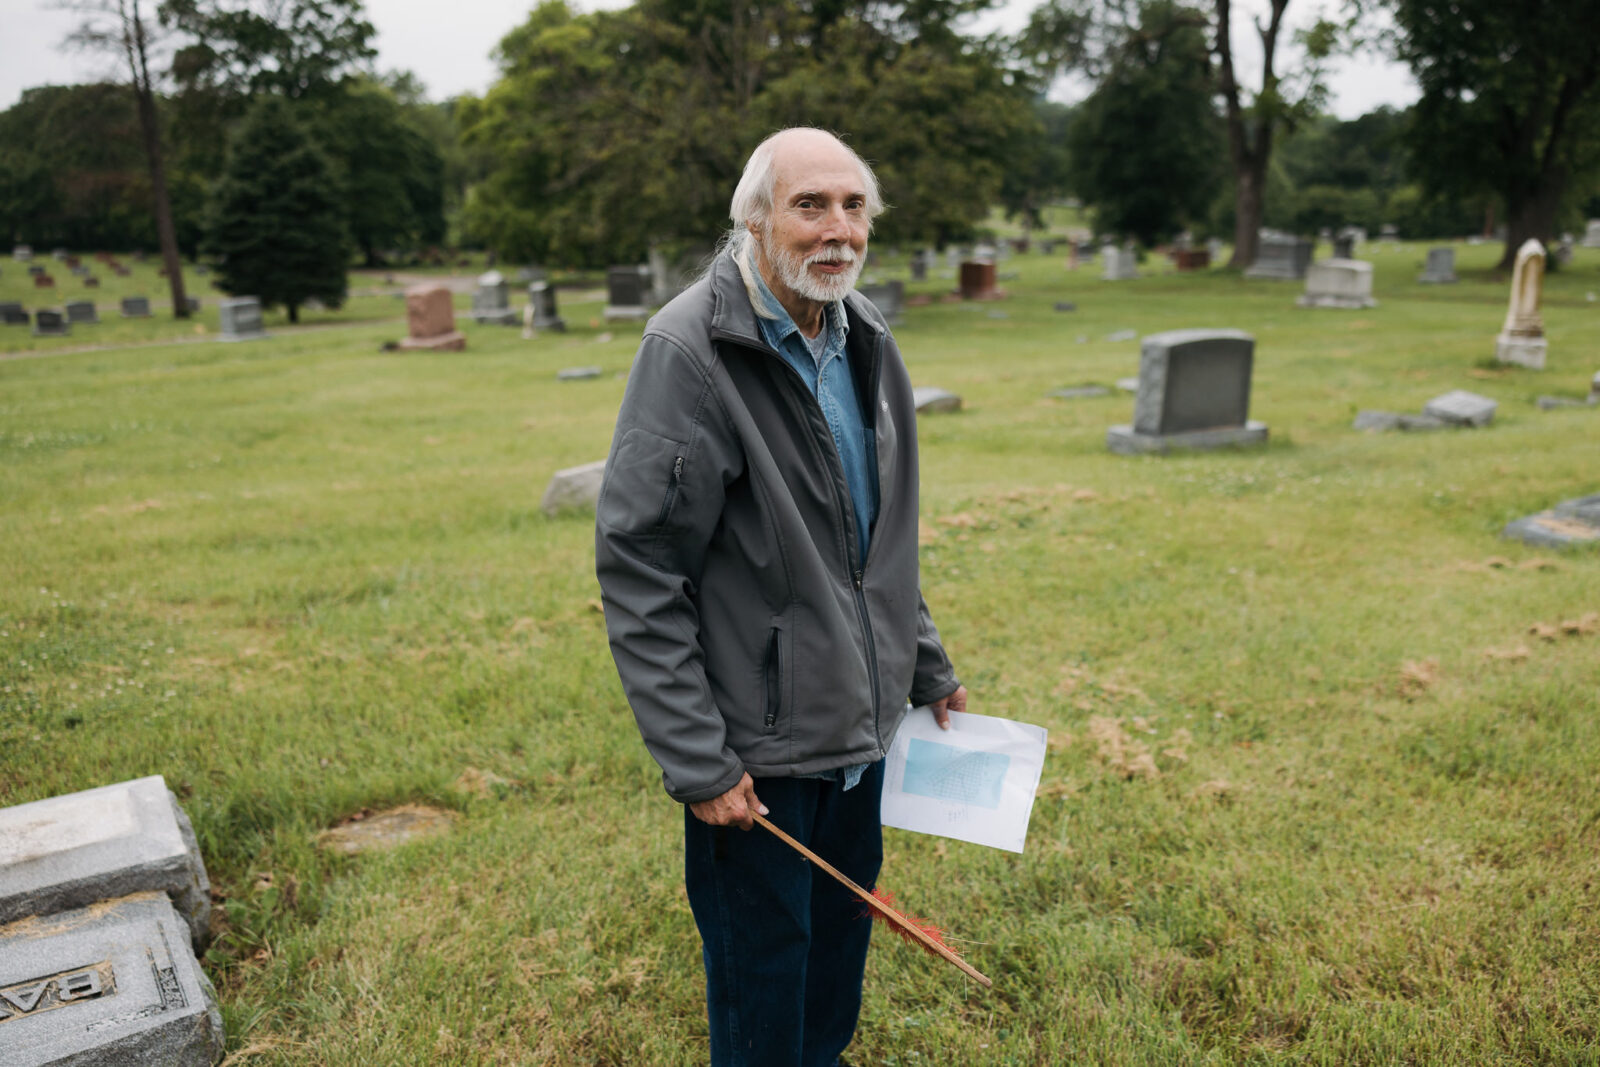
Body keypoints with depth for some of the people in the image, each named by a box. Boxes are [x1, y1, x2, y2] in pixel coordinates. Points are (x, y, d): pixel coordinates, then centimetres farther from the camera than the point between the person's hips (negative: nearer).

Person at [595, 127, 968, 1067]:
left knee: (843, 931, 25)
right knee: (764, 971, 12)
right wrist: (694, 761, -19)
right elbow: (637, 570, -19)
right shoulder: (690, 351, -19)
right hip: (757, 747, -7)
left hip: (863, 722, 7)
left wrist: (926, 667, 17)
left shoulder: (864, 337, 5)